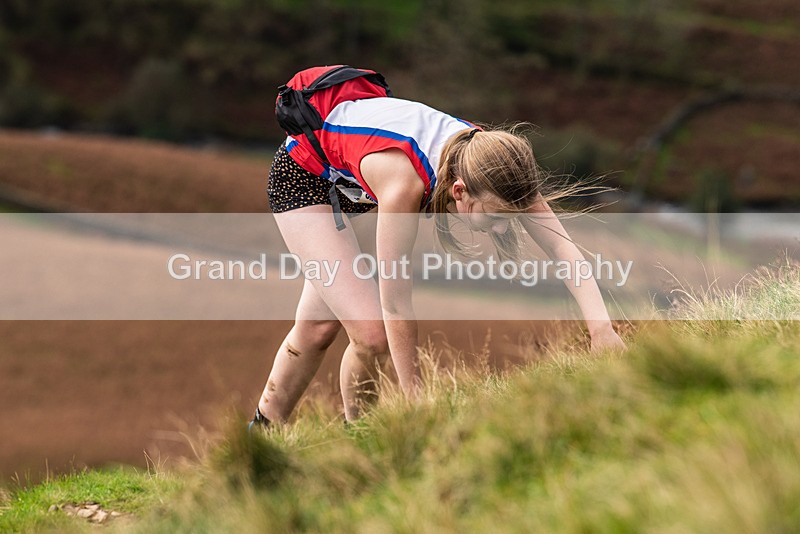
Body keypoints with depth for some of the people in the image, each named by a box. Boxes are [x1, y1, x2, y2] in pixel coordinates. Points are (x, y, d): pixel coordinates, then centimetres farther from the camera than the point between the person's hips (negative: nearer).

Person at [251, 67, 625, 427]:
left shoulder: (493, 167, -29)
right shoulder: (406, 182, -45)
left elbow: (564, 249, -29)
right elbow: (395, 306, -37)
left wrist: (601, 329, -43)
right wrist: (415, 401, -30)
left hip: (349, 182, 6)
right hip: (301, 175, -6)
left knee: (318, 327, 16)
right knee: (373, 331, -16)